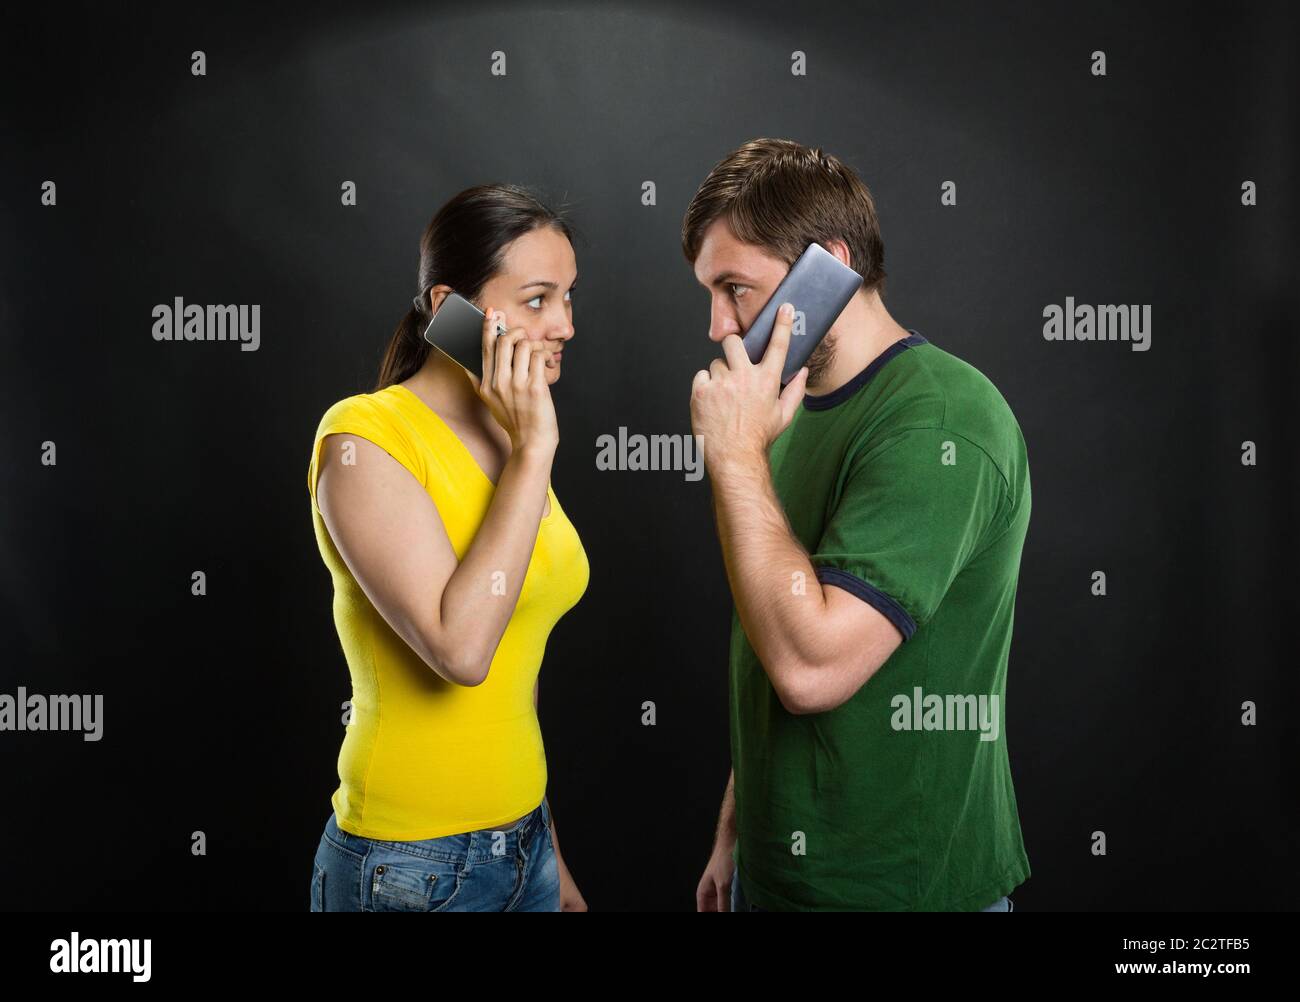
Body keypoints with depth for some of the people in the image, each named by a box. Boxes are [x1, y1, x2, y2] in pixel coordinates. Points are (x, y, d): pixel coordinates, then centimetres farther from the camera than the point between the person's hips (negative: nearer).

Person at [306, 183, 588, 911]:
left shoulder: (510, 440, 6)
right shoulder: (366, 438, -15)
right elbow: (459, 649, -28)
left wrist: (550, 857, 15)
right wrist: (533, 453, -21)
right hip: (410, 869, -6)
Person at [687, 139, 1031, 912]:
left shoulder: (939, 419, -21)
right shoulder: (796, 409, 7)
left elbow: (812, 665, -29)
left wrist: (736, 454, -23)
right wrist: (735, 832, 14)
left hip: (894, 883, -7)